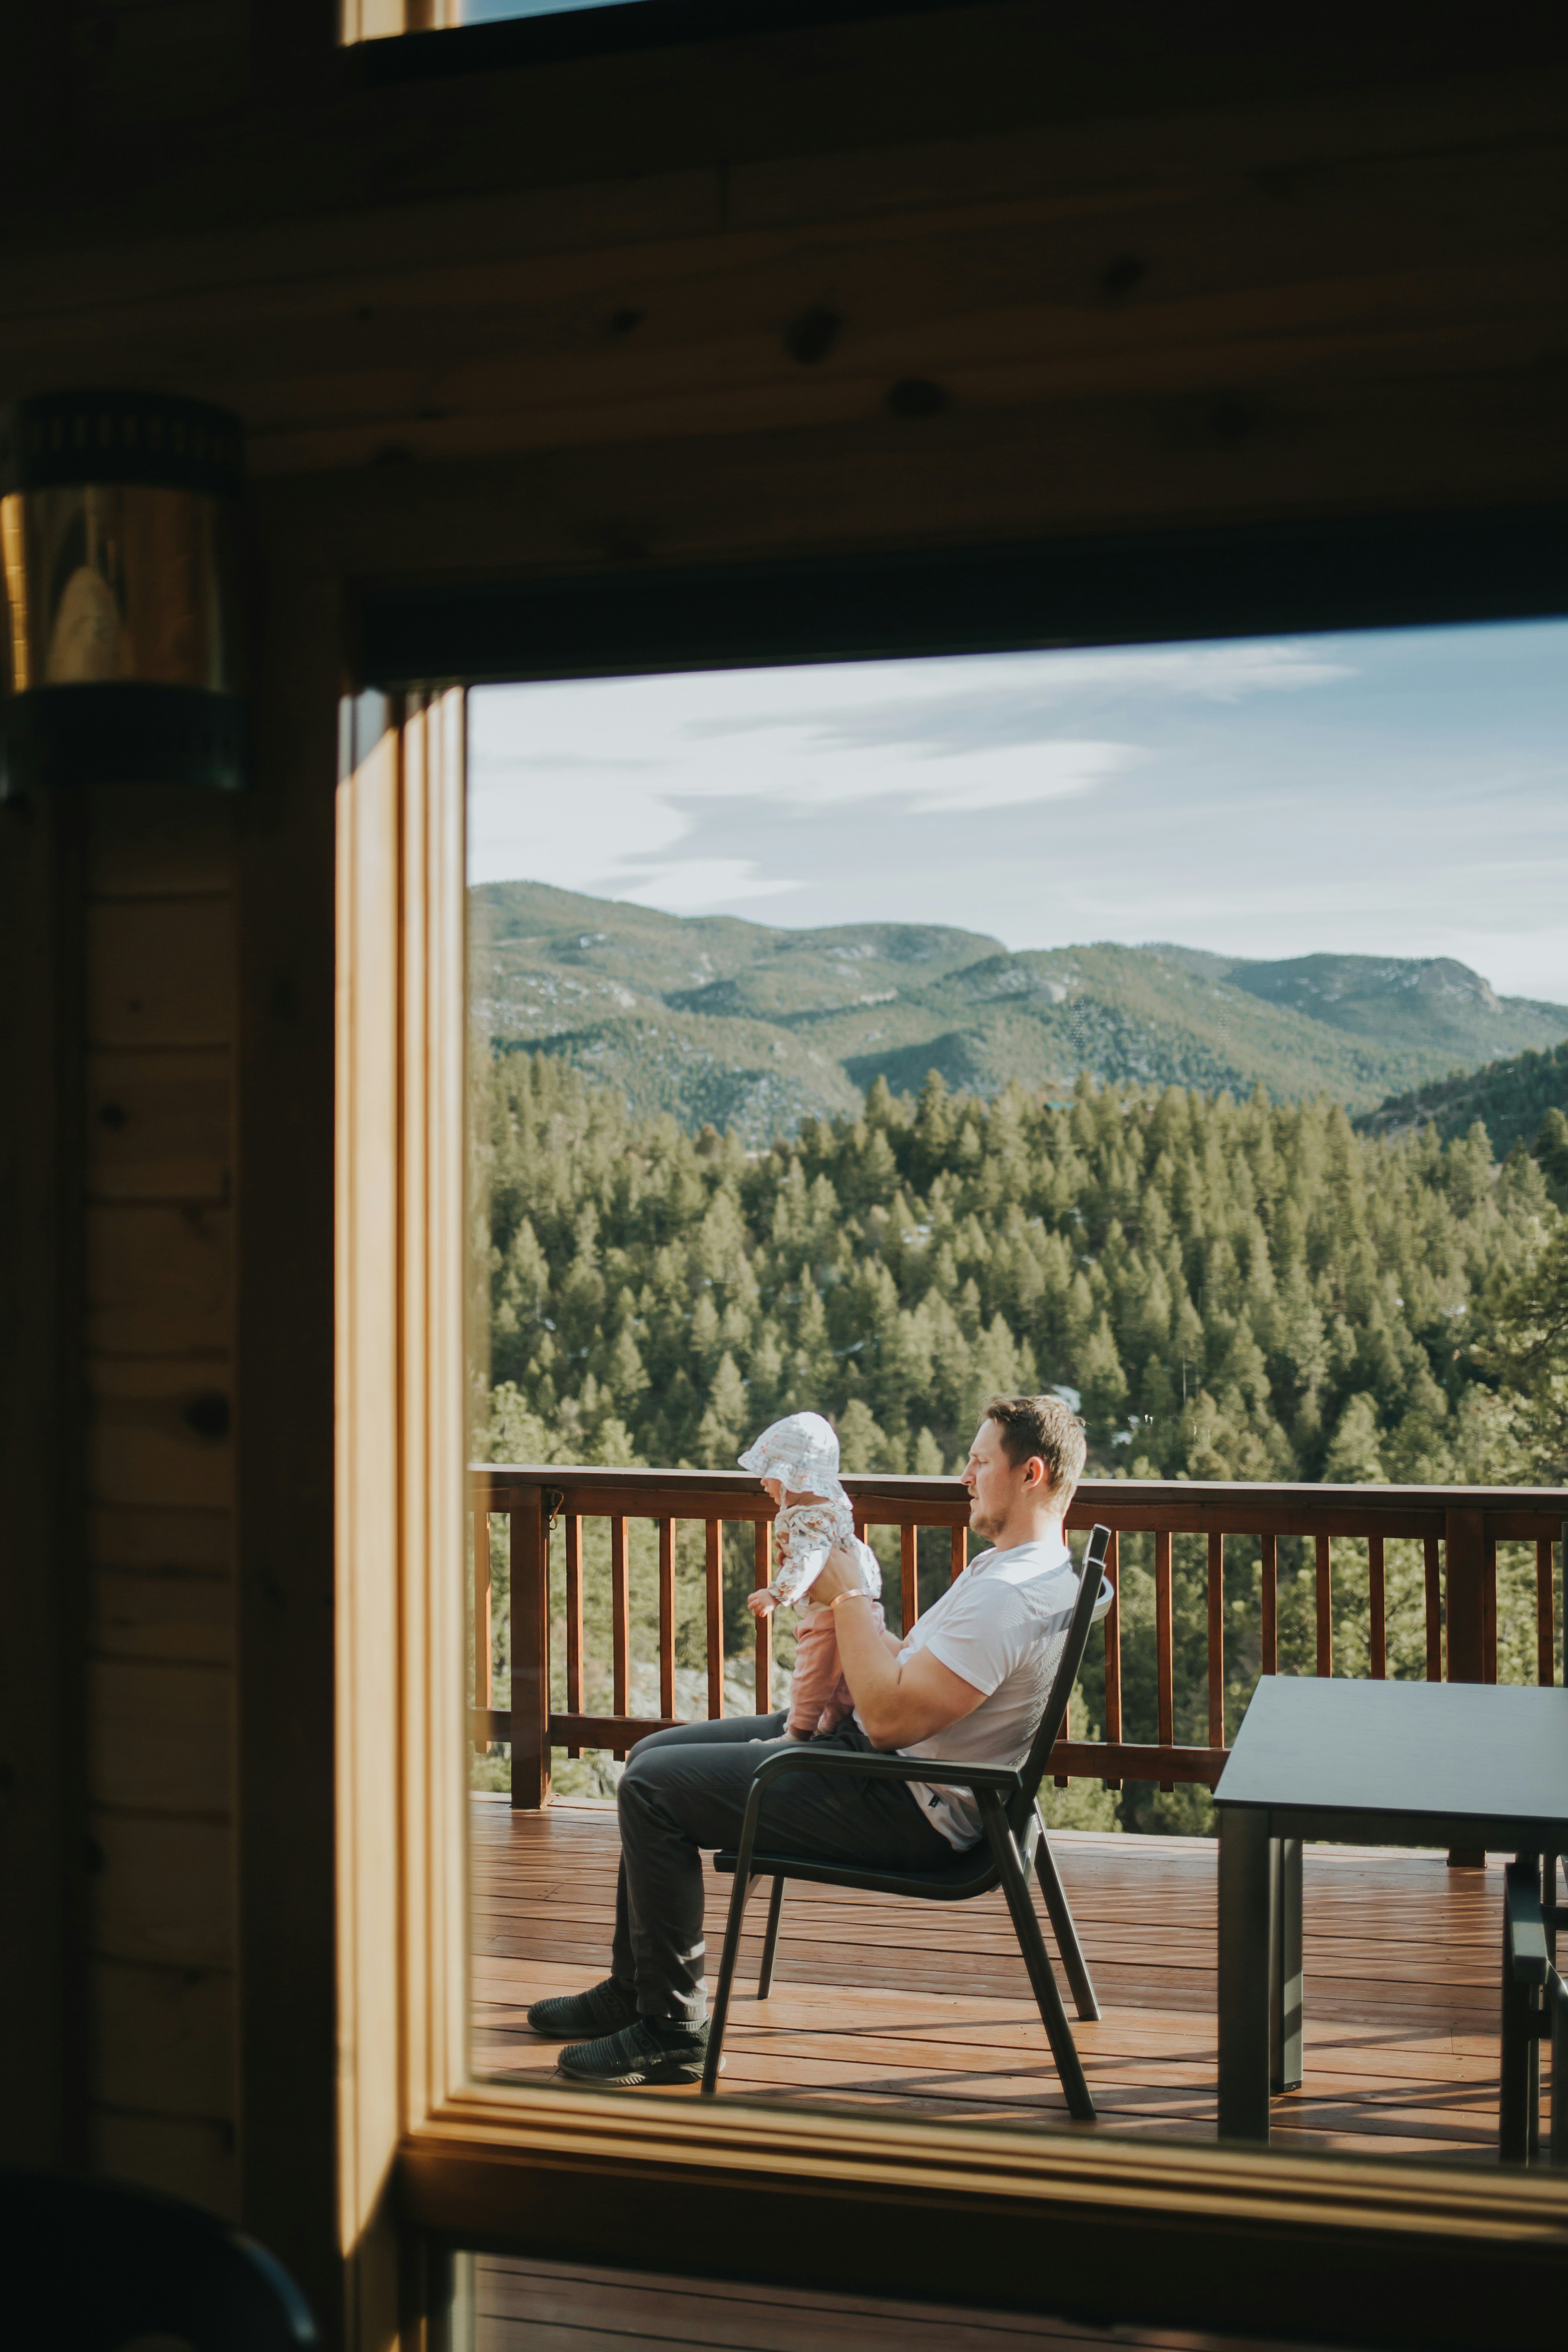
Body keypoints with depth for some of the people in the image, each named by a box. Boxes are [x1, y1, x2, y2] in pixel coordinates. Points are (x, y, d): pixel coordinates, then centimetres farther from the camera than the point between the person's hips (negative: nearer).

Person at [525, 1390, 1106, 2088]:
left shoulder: (1011, 1595, -24)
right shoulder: (1008, 1566, 12)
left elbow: (890, 1717, -29)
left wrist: (849, 1595, -17)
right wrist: (845, 1620, 1)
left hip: (903, 1810, -11)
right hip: (872, 1755, 11)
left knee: (653, 1787, -13)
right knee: (656, 1753, 15)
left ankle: (672, 2030, -3)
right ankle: (634, 1989, 26)